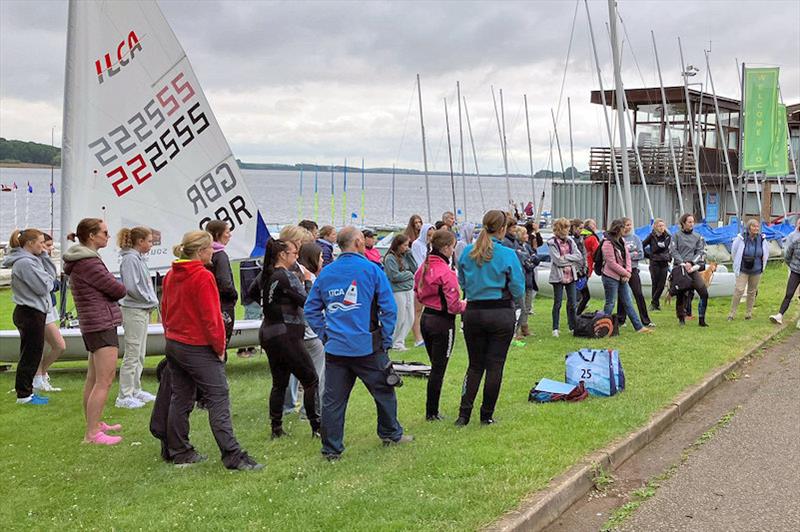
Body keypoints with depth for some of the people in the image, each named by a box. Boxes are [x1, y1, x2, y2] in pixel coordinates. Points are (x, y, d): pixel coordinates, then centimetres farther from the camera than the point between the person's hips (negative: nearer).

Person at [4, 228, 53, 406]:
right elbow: (43, 287, -20)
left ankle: (26, 391, 24)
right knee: (30, 355, -2)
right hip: (30, 313, -10)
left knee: (31, 355, 16)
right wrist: (49, 280, -2)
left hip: (32, 313, 10)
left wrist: (46, 280, -1)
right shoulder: (25, 263, -19)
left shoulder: (29, 260, 13)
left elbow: (42, 285, 16)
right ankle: (24, 394, 6)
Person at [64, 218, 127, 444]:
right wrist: (121, 289, 7)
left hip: (92, 325, 11)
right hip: (102, 325, -11)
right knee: (104, 381, -10)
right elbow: (118, 289, -14)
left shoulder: (81, 260, 15)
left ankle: (95, 423, 30)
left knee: (94, 379, 19)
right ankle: (92, 434, -10)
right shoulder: (88, 262, -17)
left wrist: (113, 291, -1)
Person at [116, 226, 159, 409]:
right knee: (132, 354, -6)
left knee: (140, 354, 16)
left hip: (143, 310, 10)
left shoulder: (139, 258, 15)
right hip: (134, 311, -10)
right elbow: (131, 287, -23)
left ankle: (135, 390, 25)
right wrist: (149, 300, -12)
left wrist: (152, 300, 8)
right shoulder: (130, 259, -15)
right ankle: (124, 397, -2)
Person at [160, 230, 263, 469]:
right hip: (199, 348, -8)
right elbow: (211, 317, -18)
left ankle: (178, 451, 21)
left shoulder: (171, 275, 9)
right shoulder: (203, 277, -17)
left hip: (173, 344, 8)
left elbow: (165, 310, 15)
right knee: (219, 400, -6)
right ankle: (233, 456, -8)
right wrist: (220, 346, -7)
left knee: (180, 398, 14)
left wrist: (172, 336, 19)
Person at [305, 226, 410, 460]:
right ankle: (391, 434, 30)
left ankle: (331, 449, 11)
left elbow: (311, 309, 9)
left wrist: (325, 335, 13)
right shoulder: (371, 269, -6)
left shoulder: (325, 273, 5)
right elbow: (389, 308, -7)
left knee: (333, 400, 7)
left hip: (335, 349, 3)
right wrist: (385, 340, 1)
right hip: (367, 347, -3)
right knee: (383, 391, 17)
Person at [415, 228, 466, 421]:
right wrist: (465, 304, 1)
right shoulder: (446, 272, -21)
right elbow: (454, 305, -18)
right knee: (438, 369, 3)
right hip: (443, 323, -8)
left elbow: (418, 294, 13)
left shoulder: (424, 267, 3)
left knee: (435, 365, 19)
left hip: (426, 319, 8)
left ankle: (432, 410, 24)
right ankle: (432, 413, 11)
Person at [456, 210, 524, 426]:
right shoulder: (507, 255, -11)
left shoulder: (467, 252, 1)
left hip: (473, 313, 4)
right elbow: (518, 290, -7)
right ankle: (487, 415, 13)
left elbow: (462, 283, 11)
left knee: (475, 365, 14)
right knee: (495, 365, 7)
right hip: (501, 315, -3)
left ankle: (464, 412, 5)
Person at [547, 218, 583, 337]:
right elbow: (558, 260, -15)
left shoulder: (570, 240, 8)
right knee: (557, 303, 0)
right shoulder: (552, 242, -7)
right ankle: (555, 328, 7)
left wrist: (565, 257, -10)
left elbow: (579, 256, 0)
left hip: (571, 275, 5)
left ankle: (572, 326, 18)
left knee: (572, 303, 7)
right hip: (558, 276, -5)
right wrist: (572, 259, -6)